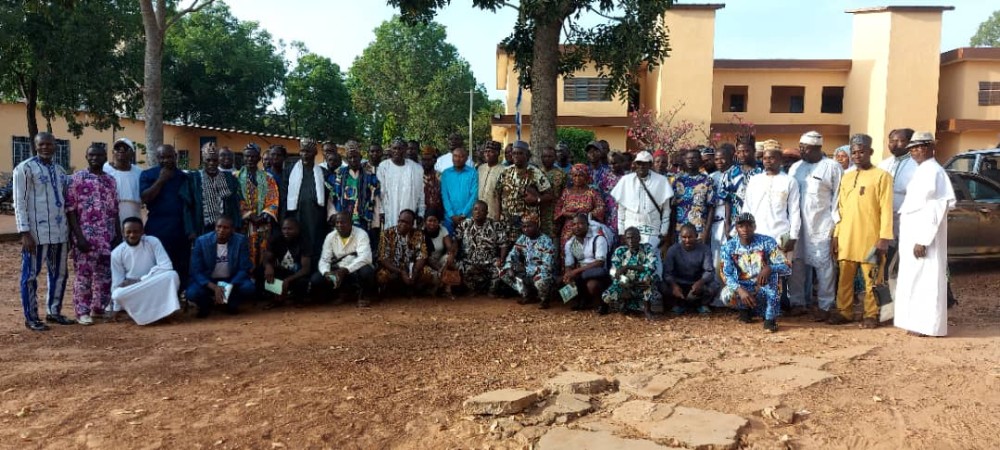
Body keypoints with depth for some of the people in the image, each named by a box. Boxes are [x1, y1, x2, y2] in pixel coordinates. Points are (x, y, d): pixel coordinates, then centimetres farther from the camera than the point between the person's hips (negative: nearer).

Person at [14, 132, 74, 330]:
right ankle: (31, 318, 12)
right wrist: (24, 232, -16)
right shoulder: (24, 168, -6)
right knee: (31, 274, 4)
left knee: (59, 273, 13)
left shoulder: (60, 170, 14)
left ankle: (53, 311, 27)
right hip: (36, 232, -7)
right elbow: (19, 202, -9)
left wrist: (70, 229, 14)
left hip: (60, 231, 7)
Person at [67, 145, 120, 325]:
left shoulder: (110, 180, 12)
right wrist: (79, 236, -14)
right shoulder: (77, 178, -3)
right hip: (86, 235, -5)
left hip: (108, 236, 5)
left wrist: (118, 234, 7)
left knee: (105, 274, 9)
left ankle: (99, 308, 21)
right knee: (84, 274, 0)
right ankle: (82, 312, 8)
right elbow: (70, 209, -7)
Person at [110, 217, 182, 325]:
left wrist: (140, 280, -20)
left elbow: (166, 266, -18)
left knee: (172, 275, -31)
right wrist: (116, 309, -3)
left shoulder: (153, 242, -10)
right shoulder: (117, 253, -6)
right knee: (119, 295, -32)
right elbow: (117, 284, 0)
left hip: (156, 287, -1)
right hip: (132, 292, 1)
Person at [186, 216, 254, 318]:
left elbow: (244, 269, -14)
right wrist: (214, 287, -32)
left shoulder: (241, 240, -15)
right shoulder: (201, 241, -15)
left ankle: (232, 303, 5)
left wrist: (228, 288, -30)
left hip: (232, 280, 0)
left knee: (248, 287, -29)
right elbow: (196, 271, -15)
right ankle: (206, 304, 8)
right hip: (208, 281, 0)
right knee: (192, 293, -29)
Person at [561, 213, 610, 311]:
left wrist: (576, 271, -27)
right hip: (581, 275, 7)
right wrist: (569, 276, -24)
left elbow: (600, 263, -21)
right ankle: (584, 300, 13)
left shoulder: (597, 238, -12)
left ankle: (603, 303, -3)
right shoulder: (569, 243, 4)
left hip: (598, 274, -7)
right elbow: (568, 266, 1)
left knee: (592, 285, -35)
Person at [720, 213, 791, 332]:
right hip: (743, 287, 1)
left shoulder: (767, 242, -12)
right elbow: (727, 274, -12)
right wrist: (740, 290, -32)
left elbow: (787, 267, -18)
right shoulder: (729, 246, -8)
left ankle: (771, 317, -22)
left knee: (772, 268, -33)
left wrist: (769, 268, -40)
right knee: (726, 295, -31)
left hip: (766, 288, -1)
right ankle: (746, 308, 6)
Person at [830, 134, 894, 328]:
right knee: (845, 278, 9)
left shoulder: (882, 176, -3)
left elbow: (886, 209, -8)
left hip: (870, 238, -5)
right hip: (846, 238, 5)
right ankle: (844, 312, 18)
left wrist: (884, 238, -14)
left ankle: (871, 315, 11)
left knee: (870, 279, 2)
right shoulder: (847, 177, 15)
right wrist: (836, 234, 11)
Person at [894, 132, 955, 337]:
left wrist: (922, 240, -23)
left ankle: (927, 325, 0)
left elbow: (934, 209, -20)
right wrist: (915, 238, 15)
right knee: (913, 278, 12)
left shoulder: (933, 172, -14)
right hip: (912, 233, 9)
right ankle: (917, 322, 19)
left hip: (924, 234, -9)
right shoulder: (921, 171, 14)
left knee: (925, 278, -5)